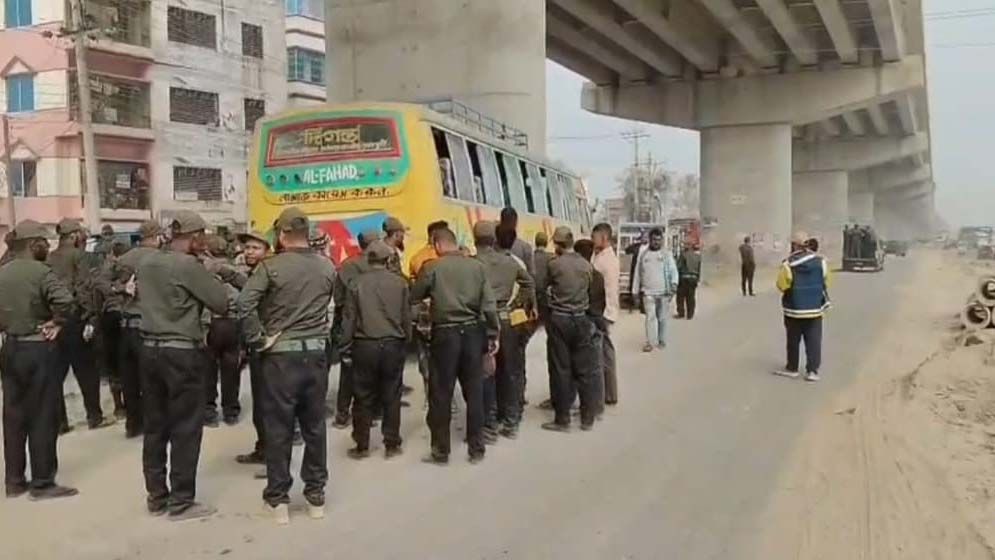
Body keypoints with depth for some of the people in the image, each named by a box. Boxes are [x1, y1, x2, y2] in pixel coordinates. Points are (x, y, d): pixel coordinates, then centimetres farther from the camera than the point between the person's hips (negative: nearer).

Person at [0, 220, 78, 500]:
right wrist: (56, 322, -15)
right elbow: (64, 301, -31)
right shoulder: (41, 272, -15)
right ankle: (42, 483, 7)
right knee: (42, 417, 1)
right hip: (38, 350, -7)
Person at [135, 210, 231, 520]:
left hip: (150, 349, 8)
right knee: (185, 429, 1)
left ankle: (156, 496, 23)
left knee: (155, 426, 13)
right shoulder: (189, 265, -15)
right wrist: (211, 278, 3)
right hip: (182, 353, -8)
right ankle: (181, 501, 7)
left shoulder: (146, 262, 8)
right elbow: (222, 303, -12)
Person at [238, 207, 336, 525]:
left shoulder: (272, 266, -9)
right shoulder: (328, 267, 4)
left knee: (278, 427, 6)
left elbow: (245, 304, -18)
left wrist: (258, 340, -10)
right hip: (316, 353, 4)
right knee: (314, 425, 12)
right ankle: (316, 495, 20)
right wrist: (319, 333, 9)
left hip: (281, 354, -3)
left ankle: (278, 498, 13)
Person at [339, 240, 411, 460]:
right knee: (391, 397, 9)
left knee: (364, 398, 8)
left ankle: (362, 446, 14)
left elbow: (349, 319, -1)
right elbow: (406, 316, 3)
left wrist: (345, 349, 6)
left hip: (365, 346, 0)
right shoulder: (399, 283, -3)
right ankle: (392, 445, 14)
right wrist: (405, 341, 16)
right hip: (393, 345, 0)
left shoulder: (356, 284, -3)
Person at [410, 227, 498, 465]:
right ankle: (476, 449, 18)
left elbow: (412, 298, 3)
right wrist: (493, 335, 5)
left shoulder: (433, 268, -5)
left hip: (445, 333, -3)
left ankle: (441, 451, 13)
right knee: (474, 392, 11)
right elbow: (489, 305, -2)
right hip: (473, 332, 3)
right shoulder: (478, 266, 2)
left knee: (441, 394, 7)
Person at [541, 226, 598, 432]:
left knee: (560, 370, 3)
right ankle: (588, 419, 14)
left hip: (559, 319, -3)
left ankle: (562, 419, 8)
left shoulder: (554, 264, -9)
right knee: (585, 369, 8)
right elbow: (590, 289, 6)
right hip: (581, 319, 3)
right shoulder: (586, 265, 0)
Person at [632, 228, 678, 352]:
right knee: (650, 317, -7)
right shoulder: (643, 255, 5)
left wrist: (674, 283, -21)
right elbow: (638, 274, 9)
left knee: (662, 318, 9)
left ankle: (662, 341, 21)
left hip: (664, 292, 0)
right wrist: (636, 291, 8)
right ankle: (650, 342, -4)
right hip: (648, 292, 0)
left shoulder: (667, 254, 2)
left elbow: (673, 270, -3)